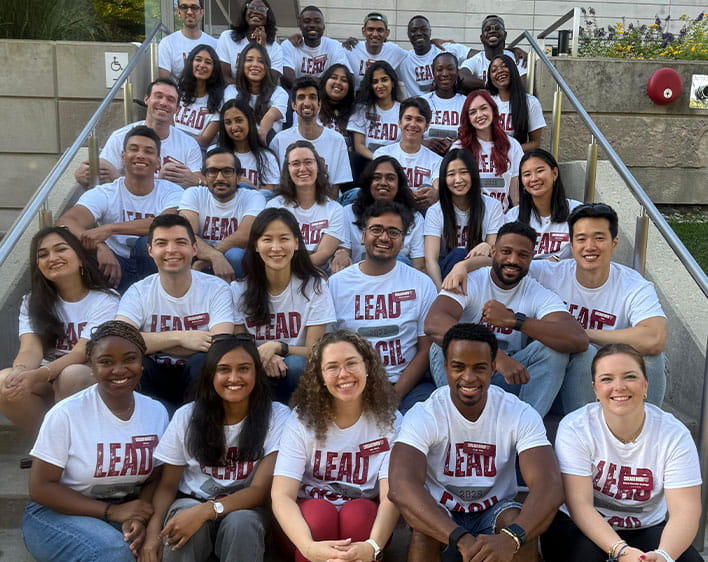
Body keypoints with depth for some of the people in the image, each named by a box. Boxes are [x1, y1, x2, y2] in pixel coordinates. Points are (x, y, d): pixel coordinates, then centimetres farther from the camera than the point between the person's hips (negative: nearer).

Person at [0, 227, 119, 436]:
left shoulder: (106, 300, -6)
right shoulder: (31, 303, 9)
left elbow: (82, 353, -18)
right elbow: (31, 349, -8)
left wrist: (37, 376, -36)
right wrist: (21, 372, -34)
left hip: (90, 381, -3)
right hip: (46, 384, 4)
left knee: (71, 374, -35)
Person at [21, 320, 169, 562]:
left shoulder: (156, 412, -3)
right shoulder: (66, 414, -15)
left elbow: (153, 479, 1)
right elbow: (41, 487, -13)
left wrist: (138, 519, -20)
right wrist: (111, 511, -20)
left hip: (124, 510, 4)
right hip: (57, 514, -4)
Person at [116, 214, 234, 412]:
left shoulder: (217, 288, -6)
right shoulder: (139, 292, -3)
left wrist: (152, 342, -19)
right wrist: (179, 337, -27)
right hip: (154, 382, 1)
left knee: (205, 360, -32)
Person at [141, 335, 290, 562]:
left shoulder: (277, 416, -12)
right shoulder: (186, 416, -5)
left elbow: (260, 489, -15)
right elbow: (167, 485, -1)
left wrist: (207, 510, -31)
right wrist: (153, 531, -21)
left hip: (244, 508, -1)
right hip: (191, 503, 1)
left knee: (240, 522, -35)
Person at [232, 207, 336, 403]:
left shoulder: (314, 286, -5)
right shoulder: (239, 289, 0)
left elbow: (313, 352, -8)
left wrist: (277, 347, -28)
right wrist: (261, 357, -22)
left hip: (298, 376, 0)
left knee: (295, 364, -33)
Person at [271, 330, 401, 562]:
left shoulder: (389, 421, -7)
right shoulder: (302, 421, -9)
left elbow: (391, 496, -17)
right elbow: (281, 495, -18)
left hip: (364, 522, 1)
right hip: (310, 520, 0)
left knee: (357, 511, -30)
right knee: (318, 510, -31)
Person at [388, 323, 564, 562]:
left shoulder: (521, 415, -15)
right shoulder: (422, 416, -19)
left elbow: (550, 487, -27)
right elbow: (401, 486, -35)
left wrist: (509, 538, -48)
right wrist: (462, 539, -48)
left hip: (495, 511, 2)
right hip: (440, 513, -1)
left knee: (516, 520, -30)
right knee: (426, 525, -33)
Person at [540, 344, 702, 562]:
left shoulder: (674, 434, -11)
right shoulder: (574, 428, -16)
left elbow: (685, 510, -17)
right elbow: (579, 504, -21)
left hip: (647, 528, 2)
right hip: (582, 527, -1)